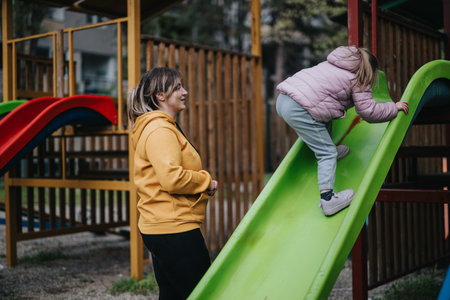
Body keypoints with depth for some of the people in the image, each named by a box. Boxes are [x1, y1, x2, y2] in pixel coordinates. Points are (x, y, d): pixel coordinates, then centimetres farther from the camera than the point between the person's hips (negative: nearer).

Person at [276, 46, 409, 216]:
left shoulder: (333, 65, 28)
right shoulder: (358, 79, 4)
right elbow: (368, 111, 0)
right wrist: (394, 108, 14)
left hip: (283, 98, 9)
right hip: (299, 111, -9)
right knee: (327, 153, -4)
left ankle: (331, 152, 37)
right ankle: (327, 198, -13)